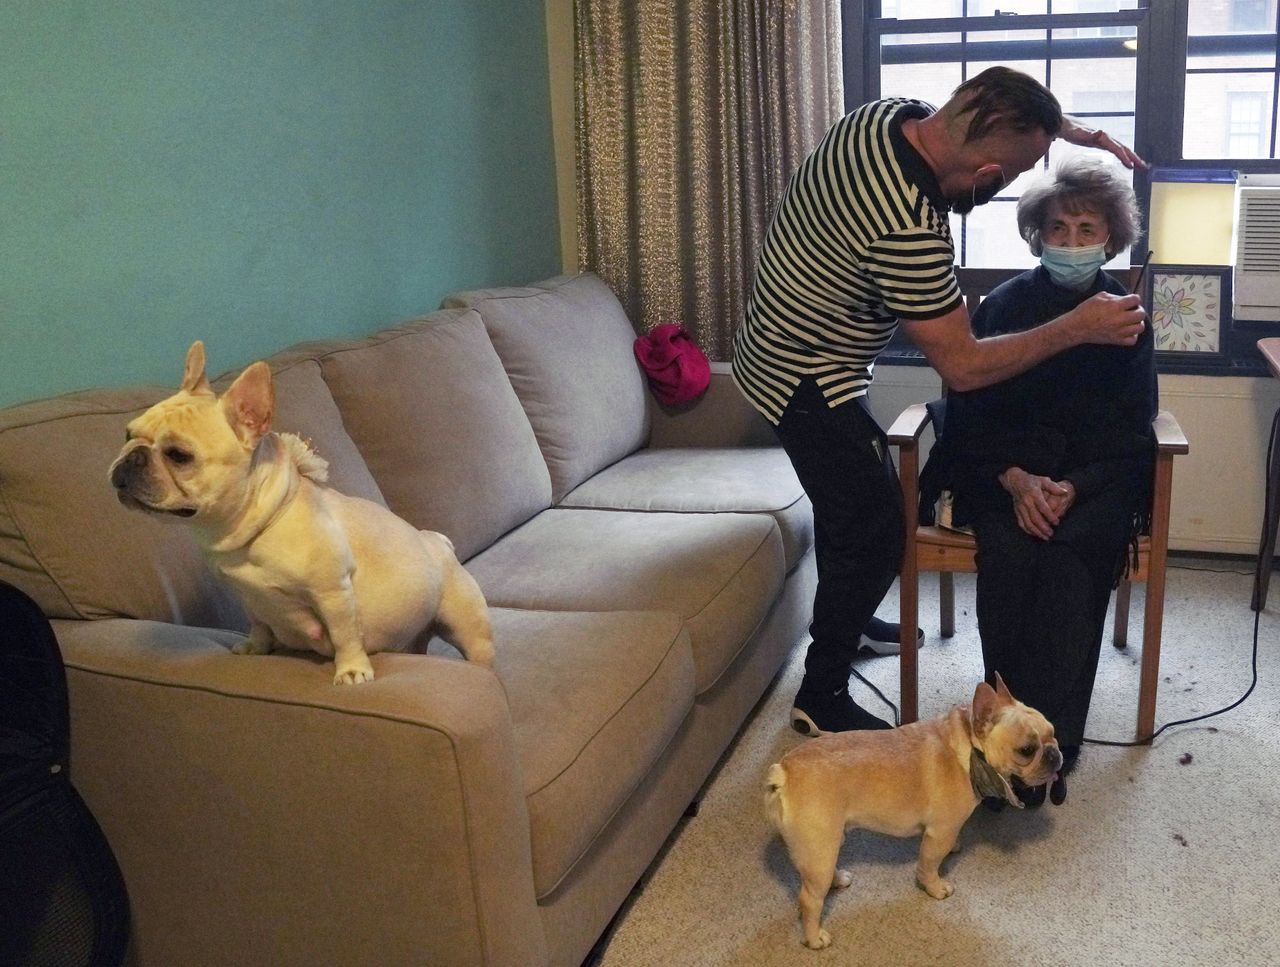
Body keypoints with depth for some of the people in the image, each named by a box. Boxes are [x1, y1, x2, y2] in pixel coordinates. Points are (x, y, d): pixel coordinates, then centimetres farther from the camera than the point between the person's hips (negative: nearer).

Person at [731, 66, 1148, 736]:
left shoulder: (890, 115, -9)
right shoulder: (910, 233, -36)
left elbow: (1020, 118, 15)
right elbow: (963, 367, -24)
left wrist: (1087, 134, 7)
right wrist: (1078, 328, -18)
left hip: (778, 346, 10)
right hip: (805, 379, -10)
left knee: (858, 490, 25)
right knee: (873, 533, -3)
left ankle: (845, 623, 45)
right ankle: (822, 699, 12)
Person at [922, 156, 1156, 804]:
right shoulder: (1005, 304, 4)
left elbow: (1128, 430, 1)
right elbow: (971, 410, 0)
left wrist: (1072, 488, -18)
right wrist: (1015, 479, -17)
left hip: (1097, 476, 0)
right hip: (1003, 471, 1)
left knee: (1066, 553, -32)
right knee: (1010, 551, -31)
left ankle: (1049, 741, -30)